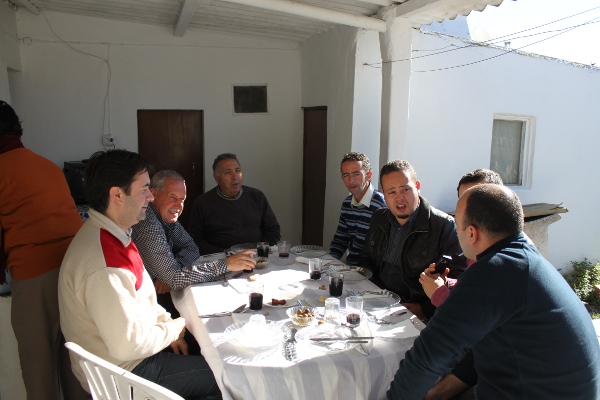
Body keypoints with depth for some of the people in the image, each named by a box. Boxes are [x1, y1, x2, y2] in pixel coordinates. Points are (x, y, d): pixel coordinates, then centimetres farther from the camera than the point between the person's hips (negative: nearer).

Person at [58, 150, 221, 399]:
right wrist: (174, 329, -13)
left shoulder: (111, 234, 0)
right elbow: (127, 345, -29)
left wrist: (167, 321, 1)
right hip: (124, 376, -9)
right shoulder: (104, 266, -33)